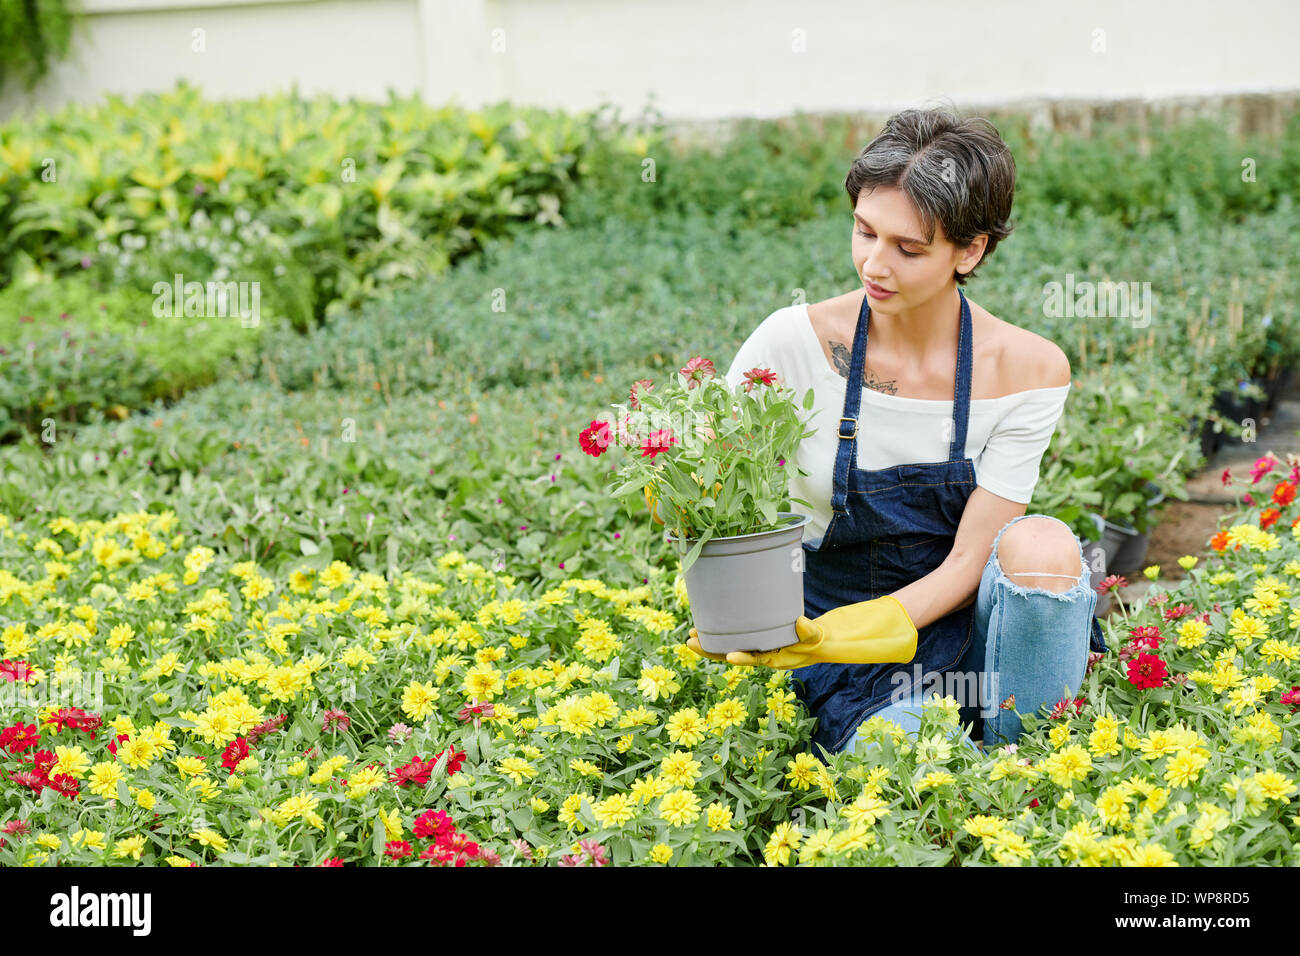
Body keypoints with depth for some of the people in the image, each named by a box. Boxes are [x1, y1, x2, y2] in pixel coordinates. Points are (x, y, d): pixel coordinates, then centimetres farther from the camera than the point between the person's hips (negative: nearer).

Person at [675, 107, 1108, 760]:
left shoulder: (1028, 369, -10)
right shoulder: (794, 343, -12)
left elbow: (967, 561, -12)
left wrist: (837, 635, -28)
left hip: (963, 626, 3)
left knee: (1039, 544, -30)